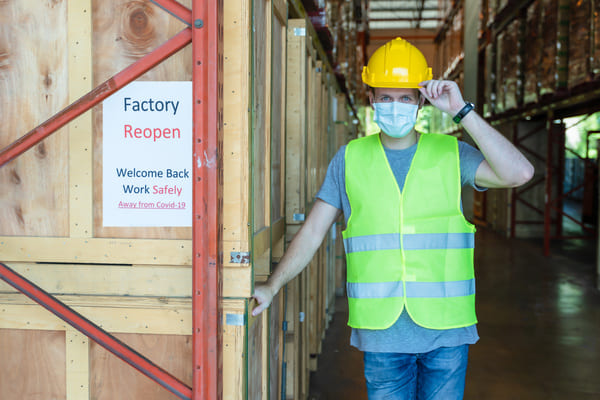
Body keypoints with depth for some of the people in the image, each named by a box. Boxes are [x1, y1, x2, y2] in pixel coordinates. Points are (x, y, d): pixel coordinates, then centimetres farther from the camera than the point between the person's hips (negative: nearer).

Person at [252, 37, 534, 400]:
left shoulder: (452, 154, 2)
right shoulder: (350, 159, 5)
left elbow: (519, 173, -13)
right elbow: (314, 231, 8)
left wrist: (462, 111, -14)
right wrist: (272, 287, 4)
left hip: (446, 330, 0)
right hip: (381, 333, 1)